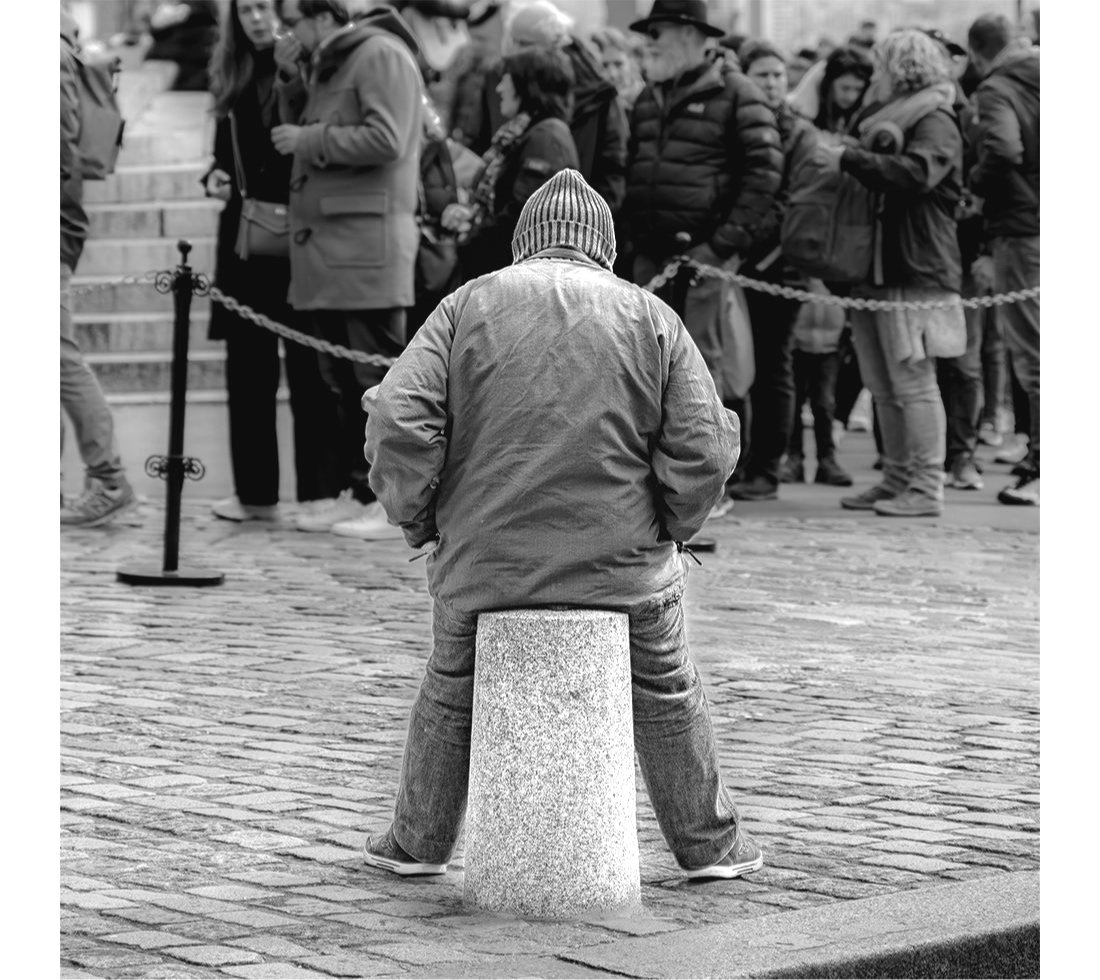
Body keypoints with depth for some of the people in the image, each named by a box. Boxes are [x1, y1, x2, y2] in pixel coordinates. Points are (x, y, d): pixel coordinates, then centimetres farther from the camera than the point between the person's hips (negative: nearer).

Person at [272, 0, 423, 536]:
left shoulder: (381, 55, -9)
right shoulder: (327, 65, 19)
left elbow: (386, 141, -20)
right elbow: (303, 131, 20)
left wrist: (308, 139, -15)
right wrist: (289, 79, 7)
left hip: (367, 238, -9)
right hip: (322, 239, 9)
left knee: (377, 373, -7)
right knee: (343, 377, 12)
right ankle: (354, 491, 19)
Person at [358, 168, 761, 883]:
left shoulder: (469, 306, 1)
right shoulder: (650, 317, 1)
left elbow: (397, 418, -8)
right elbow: (704, 447, -5)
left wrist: (418, 520, 3)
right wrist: (670, 527, 9)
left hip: (483, 559, 1)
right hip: (622, 559, 0)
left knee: (452, 693, 24)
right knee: (667, 692, 21)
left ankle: (419, 841, 34)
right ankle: (710, 843, 30)